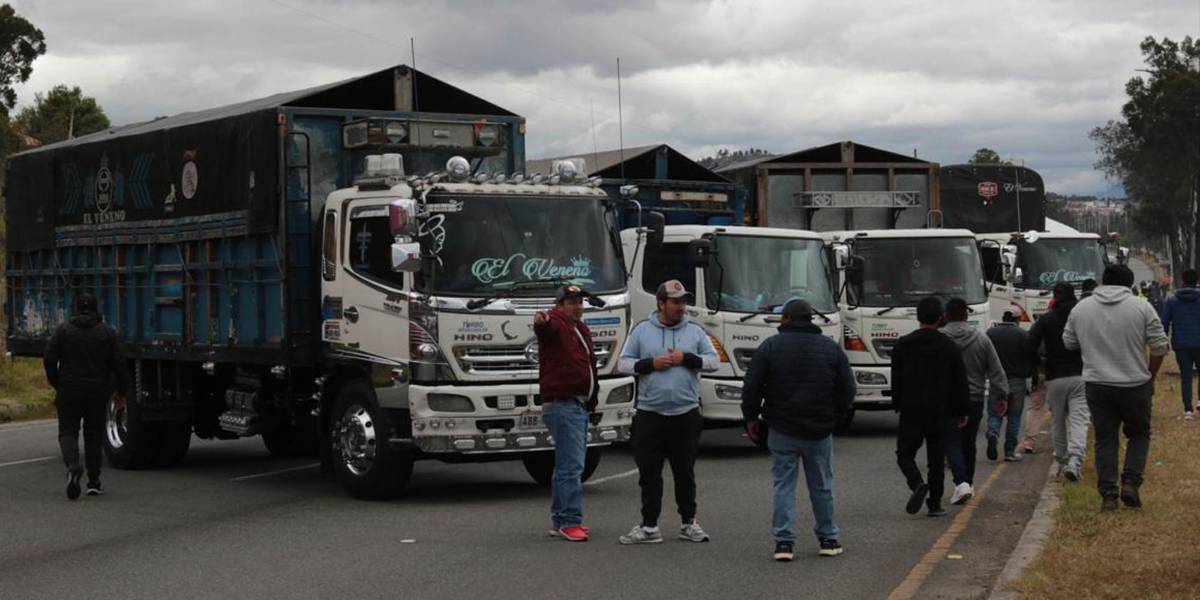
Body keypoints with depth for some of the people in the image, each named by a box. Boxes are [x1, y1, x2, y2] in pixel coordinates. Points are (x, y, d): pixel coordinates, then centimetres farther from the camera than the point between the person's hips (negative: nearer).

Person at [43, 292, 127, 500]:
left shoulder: (63, 330, -1)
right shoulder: (108, 333, 1)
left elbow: (49, 359, -4)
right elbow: (117, 364, -3)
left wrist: (56, 384, 10)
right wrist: (121, 390, 9)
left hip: (69, 391, -1)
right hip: (98, 393, 1)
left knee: (68, 432, 5)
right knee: (94, 435, 12)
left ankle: (73, 466, -24)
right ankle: (94, 481, 11)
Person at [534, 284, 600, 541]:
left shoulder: (582, 329, 19)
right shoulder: (555, 324, -9)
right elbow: (547, 327, -34)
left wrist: (594, 392, 19)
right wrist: (541, 321, -57)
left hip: (580, 404, 10)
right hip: (562, 404, -10)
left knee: (566, 465, 14)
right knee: (571, 465, -13)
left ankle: (559, 520, 21)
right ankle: (571, 521, -13)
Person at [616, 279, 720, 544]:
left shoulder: (695, 331, 7)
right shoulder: (642, 330, 5)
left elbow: (714, 361, 4)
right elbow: (623, 363, 4)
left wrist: (686, 358, -9)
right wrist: (650, 363, -11)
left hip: (686, 414, 1)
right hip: (649, 414, -1)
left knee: (685, 472, 8)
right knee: (649, 472, 0)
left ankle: (688, 522, 20)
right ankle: (649, 526, 5)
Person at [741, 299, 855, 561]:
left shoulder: (770, 346, -4)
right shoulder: (831, 348, 3)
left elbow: (751, 387, -6)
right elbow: (847, 391, 3)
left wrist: (751, 418, 6)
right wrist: (833, 417, 16)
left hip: (782, 430, -2)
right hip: (819, 431, 2)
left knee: (784, 485, 3)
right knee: (821, 486, 12)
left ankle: (784, 541, -3)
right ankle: (828, 539, 19)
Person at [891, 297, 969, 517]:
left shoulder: (902, 345, -1)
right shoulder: (949, 347, -1)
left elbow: (896, 380, 3)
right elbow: (960, 382, 2)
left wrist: (898, 405, 13)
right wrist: (962, 412, 10)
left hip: (910, 410, -1)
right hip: (939, 412, 1)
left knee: (905, 453, 8)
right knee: (936, 458, 8)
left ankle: (917, 483, -19)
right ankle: (935, 504, 8)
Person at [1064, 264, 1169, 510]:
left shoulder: (1080, 309, 3)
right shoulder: (1141, 308, -5)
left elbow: (1069, 343, 13)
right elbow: (1159, 347, -4)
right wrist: (1150, 377, 9)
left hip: (1097, 386, 2)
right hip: (1135, 386, -2)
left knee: (1105, 440, 8)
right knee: (1139, 434, 16)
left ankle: (1108, 495, 4)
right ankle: (1130, 483, 1)